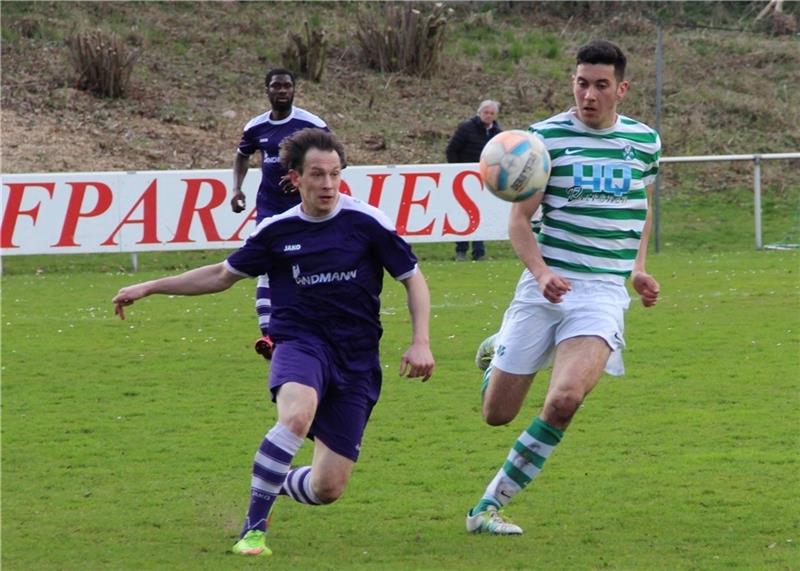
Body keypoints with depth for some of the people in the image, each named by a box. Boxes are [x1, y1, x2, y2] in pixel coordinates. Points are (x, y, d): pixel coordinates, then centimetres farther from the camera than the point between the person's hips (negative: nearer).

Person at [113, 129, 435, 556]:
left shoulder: (366, 222, -4)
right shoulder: (276, 231, 2)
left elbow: (413, 279, 6)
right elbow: (224, 274, 17)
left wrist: (420, 342, -7)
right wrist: (149, 288, 17)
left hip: (356, 359, 0)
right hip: (300, 343, 0)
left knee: (327, 489, -4)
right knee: (297, 415, -38)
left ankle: (277, 485, 34)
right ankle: (254, 528, -26)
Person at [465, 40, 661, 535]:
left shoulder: (645, 140, 6)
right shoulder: (547, 136, -5)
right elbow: (519, 219, -4)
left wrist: (639, 268, 11)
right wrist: (542, 273, -21)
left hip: (605, 289, 1)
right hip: (546, 285, -1)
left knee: (566, 399, -25)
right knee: (497, 413, 4)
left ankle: (488, 507, -11)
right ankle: (496, 352, 42)